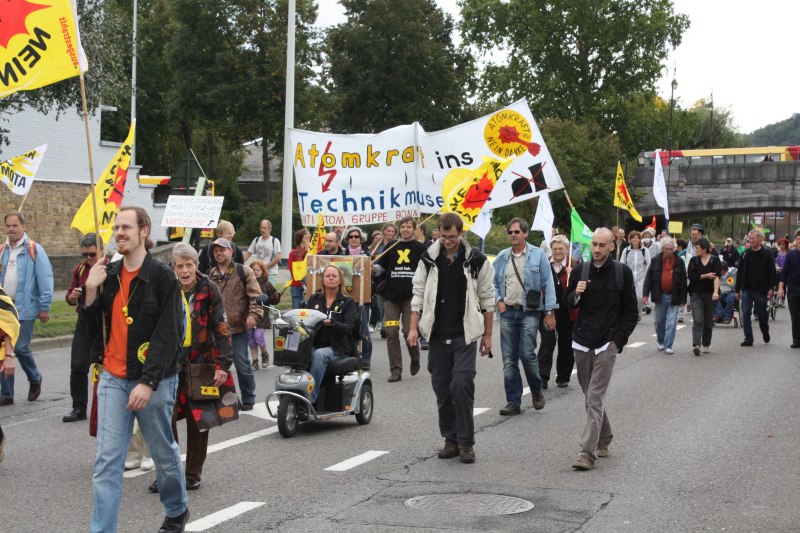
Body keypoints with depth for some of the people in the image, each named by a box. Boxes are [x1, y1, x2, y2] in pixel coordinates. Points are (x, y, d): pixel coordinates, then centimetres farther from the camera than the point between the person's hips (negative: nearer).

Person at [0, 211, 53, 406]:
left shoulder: (34, 250, -6)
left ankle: (35, 379, 23)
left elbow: (45, 279, -8)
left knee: (20, 347, -6)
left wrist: (44, 307, -11)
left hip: (25, 308, -5)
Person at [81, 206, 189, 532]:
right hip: (113, 378, 4)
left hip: (154, 380, -4)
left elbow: (168, 335, -15)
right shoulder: (108, 275, 8)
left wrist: (148, 382, -21)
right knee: (107, 461, -3)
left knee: (164, 453, 13)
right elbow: (95, 327, 10)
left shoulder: (162, 277, -10)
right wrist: (91, 291, -5)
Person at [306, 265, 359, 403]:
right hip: (315, 344, 3)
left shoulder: (347, 302, 6)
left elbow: (349, 328, -7)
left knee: (319, 354, -35)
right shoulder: (314, 299, 17)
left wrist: (332, 324, -26)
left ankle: (311, 398, -34)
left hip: (337, 347, -3)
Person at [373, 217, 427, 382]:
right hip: (391, 296, 3)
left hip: (411, 296, -3)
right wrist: (372, 267, -7)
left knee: (409, 331, -6)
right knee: (391, 333, -2)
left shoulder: (420, 248, 4)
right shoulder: (391, 247, 11)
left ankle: (415, 359, 23)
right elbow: (380, 268, 14)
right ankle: (396, 370, 5)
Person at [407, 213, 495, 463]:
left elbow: (487, 299, 3)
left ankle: (466, 441, -2)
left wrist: (487, 335, 3)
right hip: (438, 334, 3)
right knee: (442, 388, 6)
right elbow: (419, 293, 6)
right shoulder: (429, 259, 4)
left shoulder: (476, 260, -2)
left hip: (465, 334, -3)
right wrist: (413, 328, -2)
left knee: (462, 385, -13)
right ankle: (451, 439, 18)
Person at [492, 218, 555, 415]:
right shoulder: (502, 257, 10)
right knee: (509, 359, 3)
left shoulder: (538, 255, 0)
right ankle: (513, 402, 9)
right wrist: (498, 300, 1)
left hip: (529, 312, -4)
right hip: (507, 313, 4)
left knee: (527, 354, -11)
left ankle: (537, 391, 16)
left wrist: (549, 311, -7)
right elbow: (493, 282, 18)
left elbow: (547, 284, -2)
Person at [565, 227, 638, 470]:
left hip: (607, 344, -4)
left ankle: (587, 452, -14)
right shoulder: (580, 271, 5)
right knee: (591, 396, 13)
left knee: (595, 398, -11)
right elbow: (567, 304, 14)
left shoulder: (622, 272, -2)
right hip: (582, 343, 4)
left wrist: (618, 340, -6)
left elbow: (631, 311, 2)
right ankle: (603, 439, 31)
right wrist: (576, 294, -9)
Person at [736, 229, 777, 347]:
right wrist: (738, 290, 6)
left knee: (762, 314, 10)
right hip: (747, 290, 2)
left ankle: (765, 332, 37)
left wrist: (771, 288, -10)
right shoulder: (745, 254, 5)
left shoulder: (768, 255, -3)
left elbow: (772, 273, -3)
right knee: (745, 314, -4)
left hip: (761, 290, -2)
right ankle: (748, 339, 0)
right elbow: (740, 273, 8)